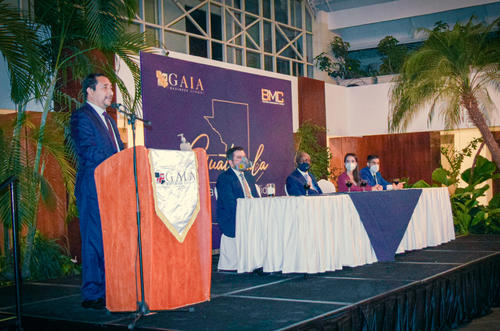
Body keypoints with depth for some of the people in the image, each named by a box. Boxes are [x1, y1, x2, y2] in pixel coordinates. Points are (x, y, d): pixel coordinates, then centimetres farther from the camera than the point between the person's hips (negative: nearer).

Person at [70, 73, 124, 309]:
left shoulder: (108, 119, 23)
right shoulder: (81, 117, -6)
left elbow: (119, 153, 23)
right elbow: (89, 152, -16)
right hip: (94, 189, -8)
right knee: (95, 241, -5)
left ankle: (110, 292, 16)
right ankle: (93, 295, 1)